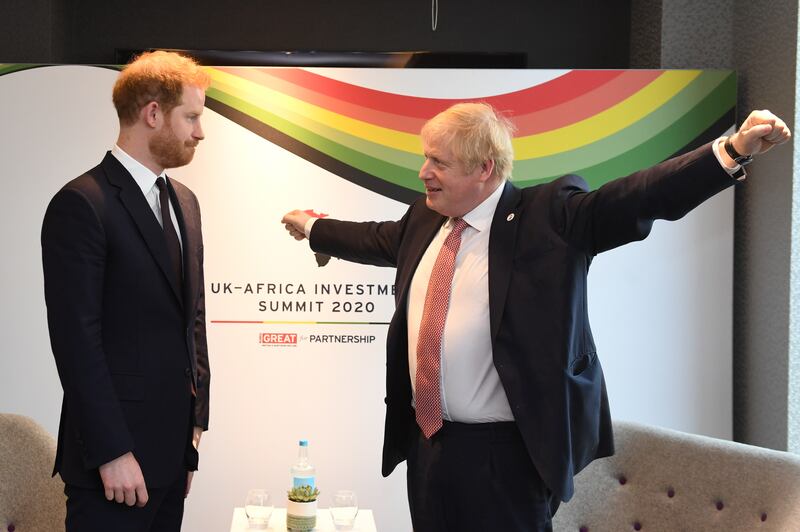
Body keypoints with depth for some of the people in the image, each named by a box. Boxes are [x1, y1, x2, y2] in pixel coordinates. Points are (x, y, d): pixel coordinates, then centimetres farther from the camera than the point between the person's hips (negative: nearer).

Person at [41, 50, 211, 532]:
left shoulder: (184, 202, 14)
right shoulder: (82, 205, -12)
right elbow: (76, 339, -15)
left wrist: (196, 423, 14)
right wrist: (111, 453, -16)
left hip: (172, 451, 7)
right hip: (117, 457, -7)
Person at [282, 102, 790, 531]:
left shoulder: (549, 215, -9)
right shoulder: (424, 219, 11)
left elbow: (635, 199, -20)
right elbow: (378, 239, 31)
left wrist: (733, 151, -31)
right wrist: (312, 228, 44)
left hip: (505, 453, -7)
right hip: (427, 441, 7)